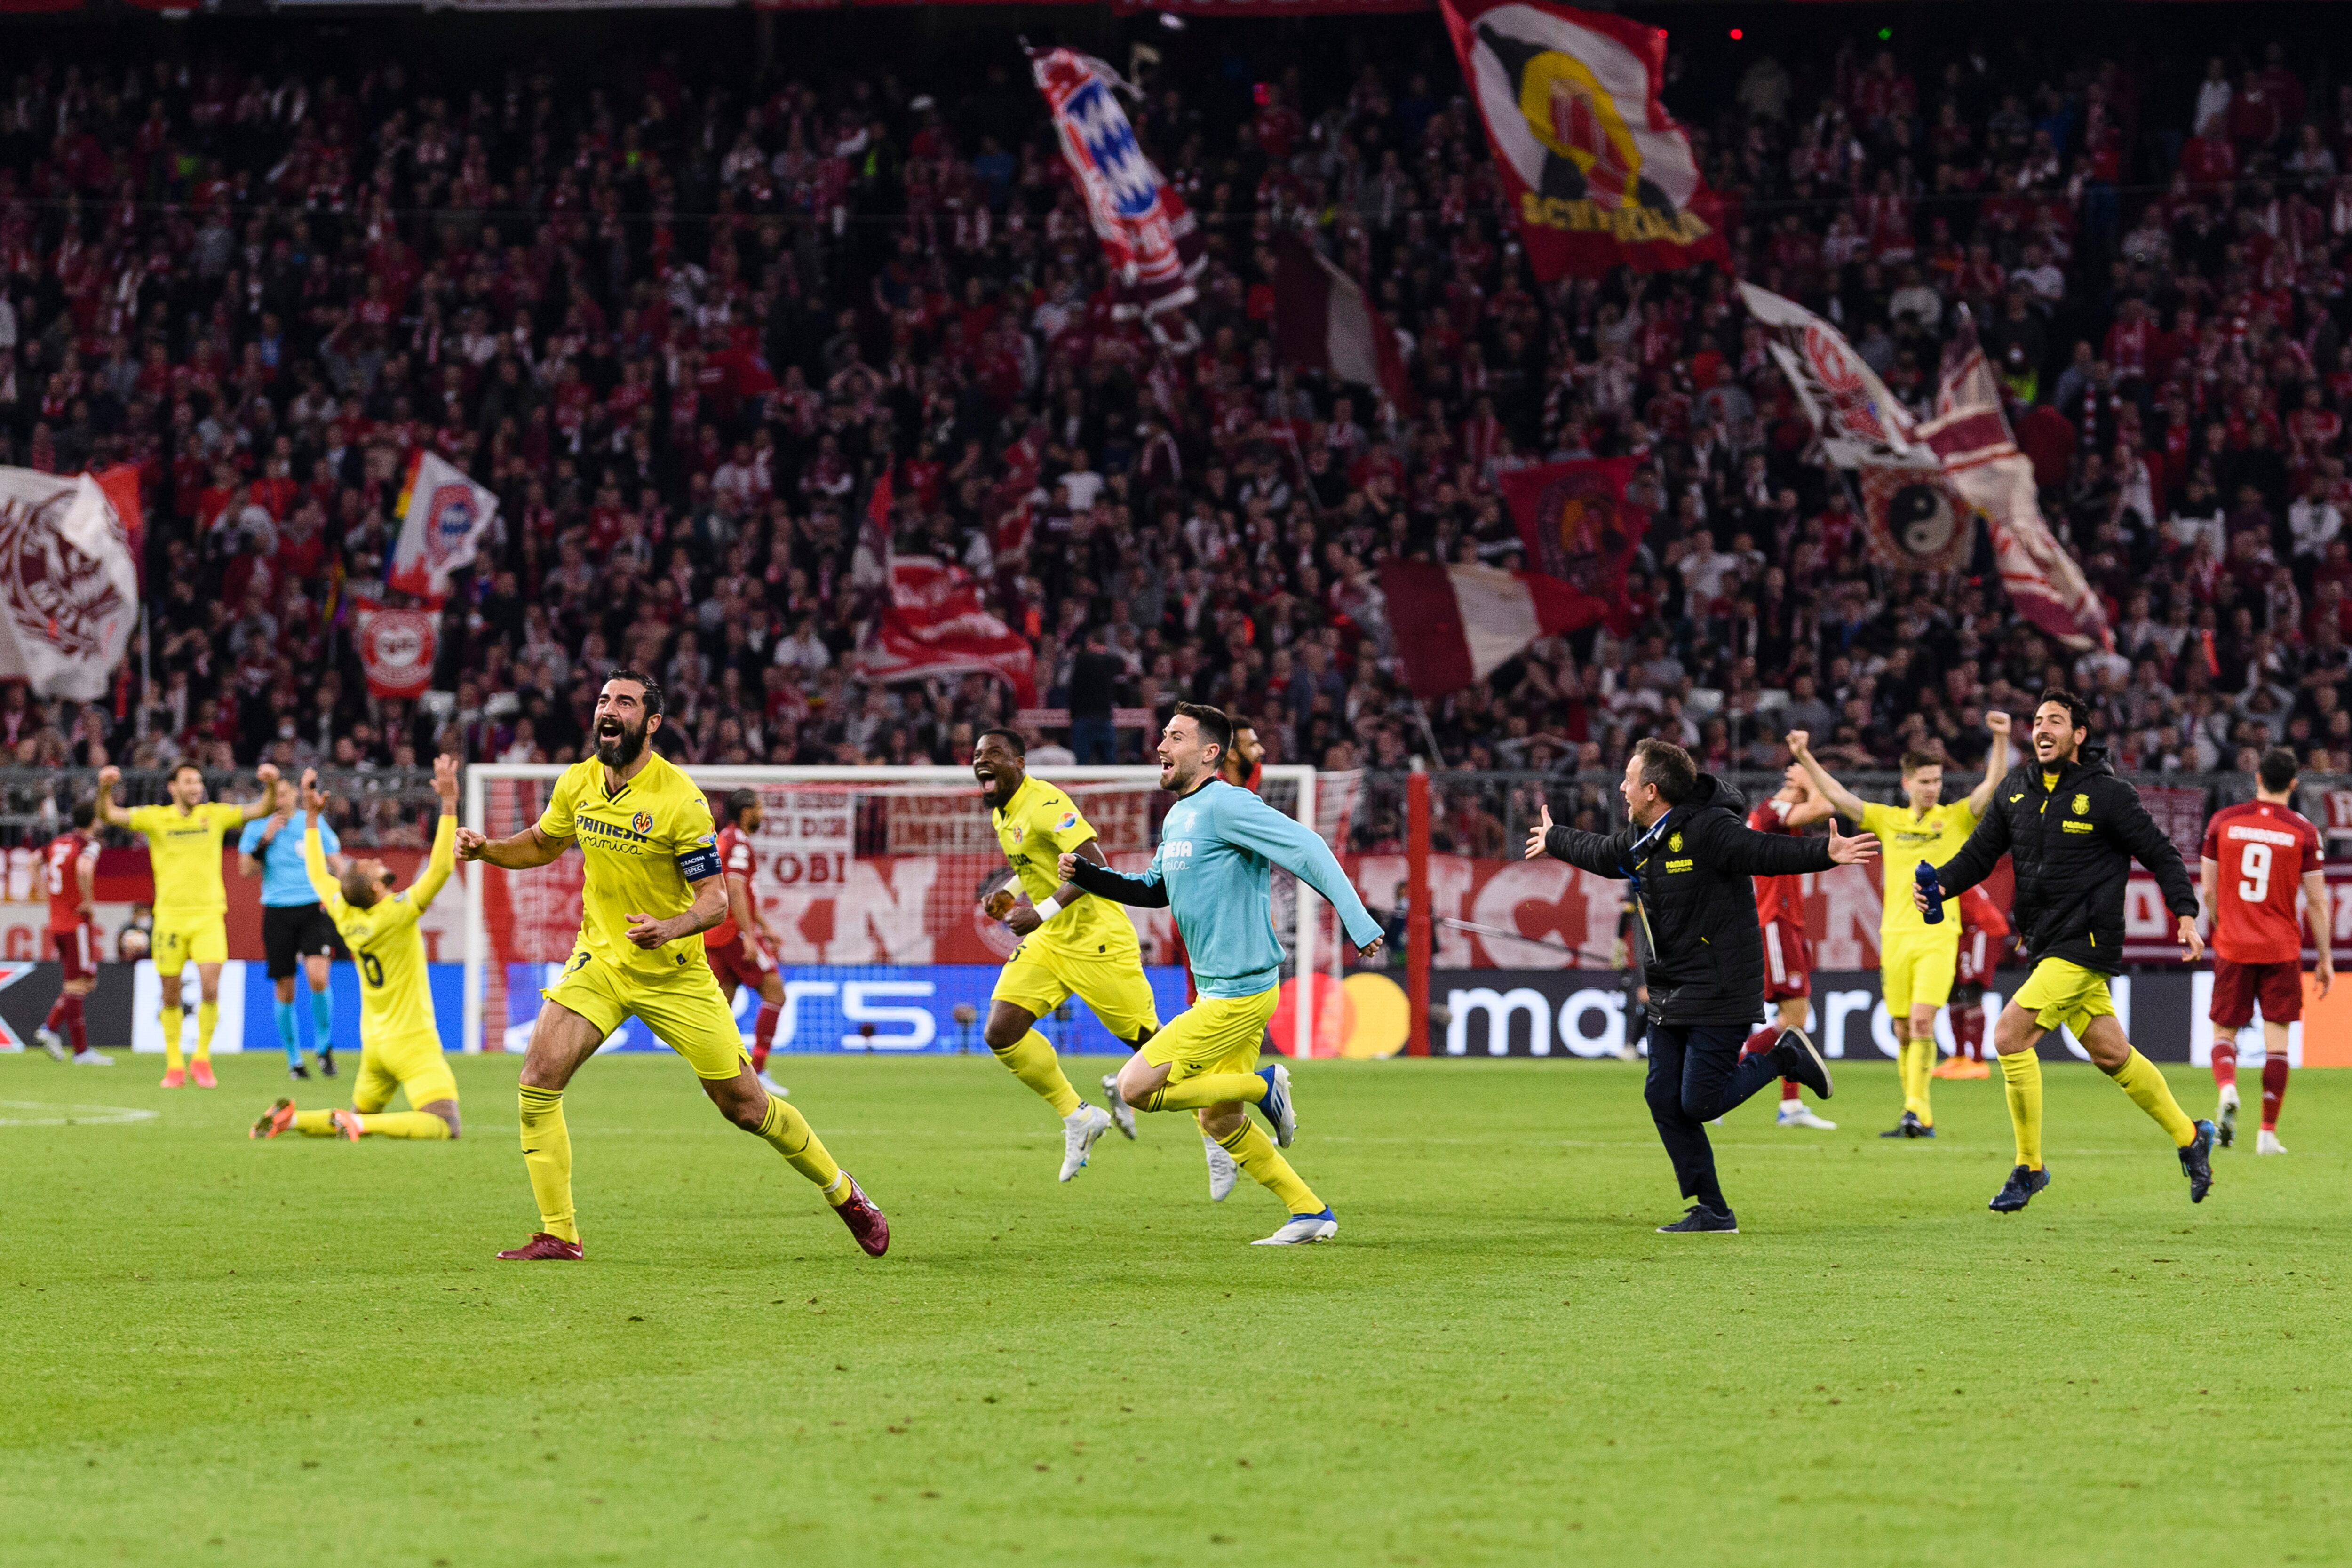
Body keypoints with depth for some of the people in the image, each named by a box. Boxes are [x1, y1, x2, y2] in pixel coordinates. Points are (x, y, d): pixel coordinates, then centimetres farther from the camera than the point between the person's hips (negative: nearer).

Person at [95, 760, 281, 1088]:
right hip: (169, 915, 0)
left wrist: (271, 786, -16)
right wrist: (105, 790, -23)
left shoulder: (215, 815, 6)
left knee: (210, 988, -14)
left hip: (208, 916, 0)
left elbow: (260, 810, 3)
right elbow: (110, 816, -4)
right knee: (171, 996, 5)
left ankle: (202, 1060, 2)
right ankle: (174, 1065, 18)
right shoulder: (156, 818, 2)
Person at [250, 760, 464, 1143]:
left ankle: (290, 1118, 0)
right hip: (412, 1041, -8)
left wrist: (312, 815, 21)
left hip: (374, 1040, 8)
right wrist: (449, 803, -24)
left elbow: (318, 874, 18)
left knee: (360, 1116, 23)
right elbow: (441, 867, -25)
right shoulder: (397, 914, -19)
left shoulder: (346, 917, -1)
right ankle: (359, 1124, -29)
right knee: (444, 1126, -15)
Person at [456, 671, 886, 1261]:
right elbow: (542, 843, 18)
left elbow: (714, 897, -17)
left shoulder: (680, 799, -18)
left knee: (745, 1105, 2)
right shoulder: (577, 784, -2)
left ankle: (844, 1194, 24)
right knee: (538, 1082, -15)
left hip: (675, 973, -4)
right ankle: (558, 1235, -6)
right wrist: (485, 849, -2)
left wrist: (671, 929, -36)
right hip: (600, 962, 4)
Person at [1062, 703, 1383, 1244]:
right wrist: (1087, 875, 13)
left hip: (1239, 991, -10)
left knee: (1135, 1087, -10)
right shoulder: (1178, 818, 14)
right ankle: (1311, 1213, 19)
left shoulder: (1225, 804, -16)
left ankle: (1265, 1086, 0)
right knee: (1218, 1119, 14)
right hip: (1218, 990, 10)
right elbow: (1155, 890, 28)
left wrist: (1356, 920, -30)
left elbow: (1306, 849, -22)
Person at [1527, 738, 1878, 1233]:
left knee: (1699, 1103, -12)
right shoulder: (1637, 842, 11)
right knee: (1664, 1099, 4)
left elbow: (1767, 852, -28)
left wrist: (1825, 853, -44)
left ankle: (1784, 1058, 10)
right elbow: (1599, 853, 32)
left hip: (1719, 996, -9)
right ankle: (1712, 1212, 10)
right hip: (1670, 997, 9)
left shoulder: (1709, 830, -18)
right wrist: (1555, 841, 50)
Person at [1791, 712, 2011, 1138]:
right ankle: (1921, 1116, 11)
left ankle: (1915, 1113, -20)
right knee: (1903, 1030, 3)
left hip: (1938, 936, -3)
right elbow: (1838, 796, 10)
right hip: (1895, 935, 3)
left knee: (1922, 1021, -17)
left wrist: (2001, 740, -20)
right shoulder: (1888, 819, 11)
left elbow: (1993, 785, -7)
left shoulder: (1956, 818, 5)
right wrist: (1805, 759, 3)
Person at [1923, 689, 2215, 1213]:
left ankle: (2029, 1166, -4)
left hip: (2086, 942, -7)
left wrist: (2185, 914, -13)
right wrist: (1940, 884, -6)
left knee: (2010, 1036, -16)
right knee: (2111, 1055, 14)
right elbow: (1980, 853, 12)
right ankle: (2189, 1136, 32)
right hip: (2047, 944, 7)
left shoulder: (2107, 794, -8)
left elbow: (2160, 853, -3)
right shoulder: (2015, 790, 8)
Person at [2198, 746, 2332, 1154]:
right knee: (2277, 1040, 4)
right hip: (2282, 950, -1)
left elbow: (2208, 890, 4)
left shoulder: (2223, 822, 1)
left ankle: (2227, 1091, -18)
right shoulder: (2302, 830, -4)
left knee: (2224, 1032, 11)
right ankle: (2268, 1133, 0)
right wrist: (2325, 958, 7)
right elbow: (2316, 901, -2)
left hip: (2232, 947, 1)